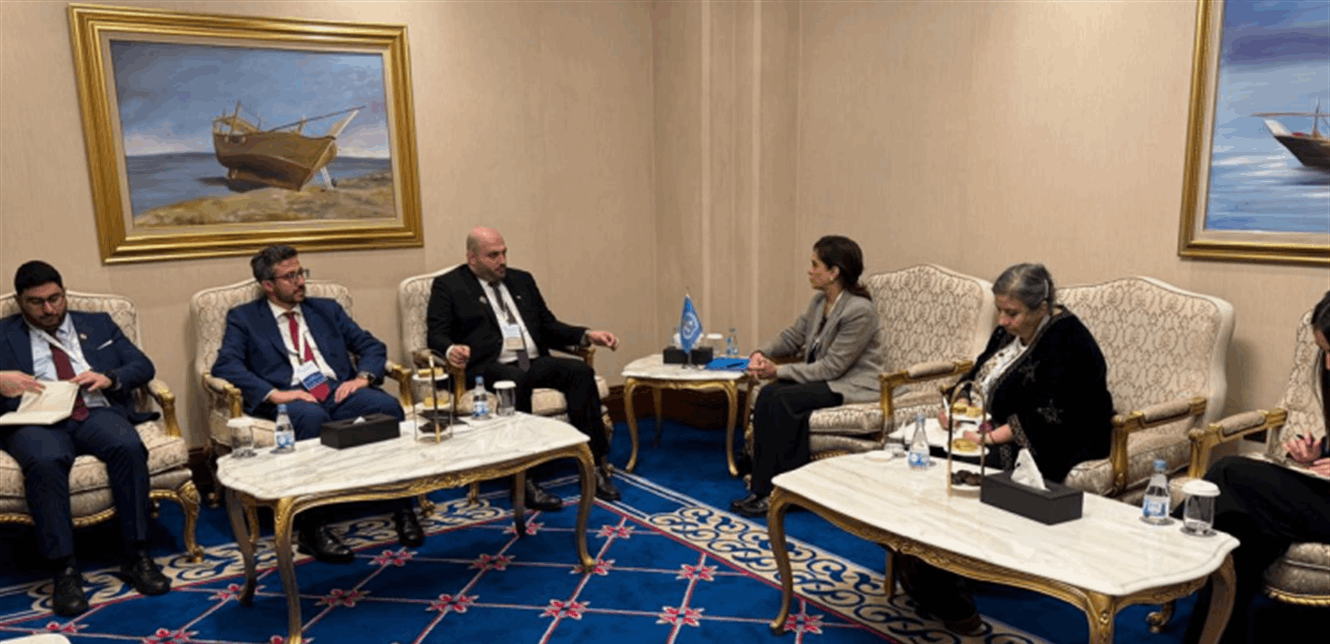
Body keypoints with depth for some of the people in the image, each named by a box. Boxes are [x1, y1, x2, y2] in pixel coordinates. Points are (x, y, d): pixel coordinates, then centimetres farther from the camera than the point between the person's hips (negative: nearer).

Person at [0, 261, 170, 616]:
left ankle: (136, 557, -24)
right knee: (44, 460, -37)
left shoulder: (98, 324, 22)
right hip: (37, 421, -1)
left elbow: (143, 366, 15)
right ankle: (65, 570, -28)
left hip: (96, 414, 1)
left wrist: (110, 378, -5)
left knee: (129, 446, -33)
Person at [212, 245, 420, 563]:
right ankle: (312, 527, -30)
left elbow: (373, 346, 17)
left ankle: (403, 508, -20)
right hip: (293, 400, -3)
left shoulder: (327, 309, 24)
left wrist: (362, 376, -5)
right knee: (312, 416, -39)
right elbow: (225, 365, -2)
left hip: (340, 393, 3)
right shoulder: (243, 318, 15)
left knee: (387, 405, -28)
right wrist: (274, 394, -16)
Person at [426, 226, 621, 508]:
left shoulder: (522, 280, 23)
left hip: (534, 362, 5)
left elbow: (548, 326, 22)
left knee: (580, 370, -23)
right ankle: (523, 479, -32)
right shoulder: (448, 285, 8)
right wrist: (451, 350, -25)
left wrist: (588, 335, 6)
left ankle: (595, 465, -21)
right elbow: (437, 334, 0)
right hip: (489, 368, -5)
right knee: (516, 380, -38)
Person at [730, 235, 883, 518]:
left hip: (853, 386, -8)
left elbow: (831, 367, -22)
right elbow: (793, 336, 15)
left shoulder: (860, 311, -21)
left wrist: (779, 370, -20)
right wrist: (762, 352, -5)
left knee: (784, 399, -27)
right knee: (768, 394, -18)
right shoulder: (820, 301, 6)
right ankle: (761, 488, -16)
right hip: (823, 378, 8)